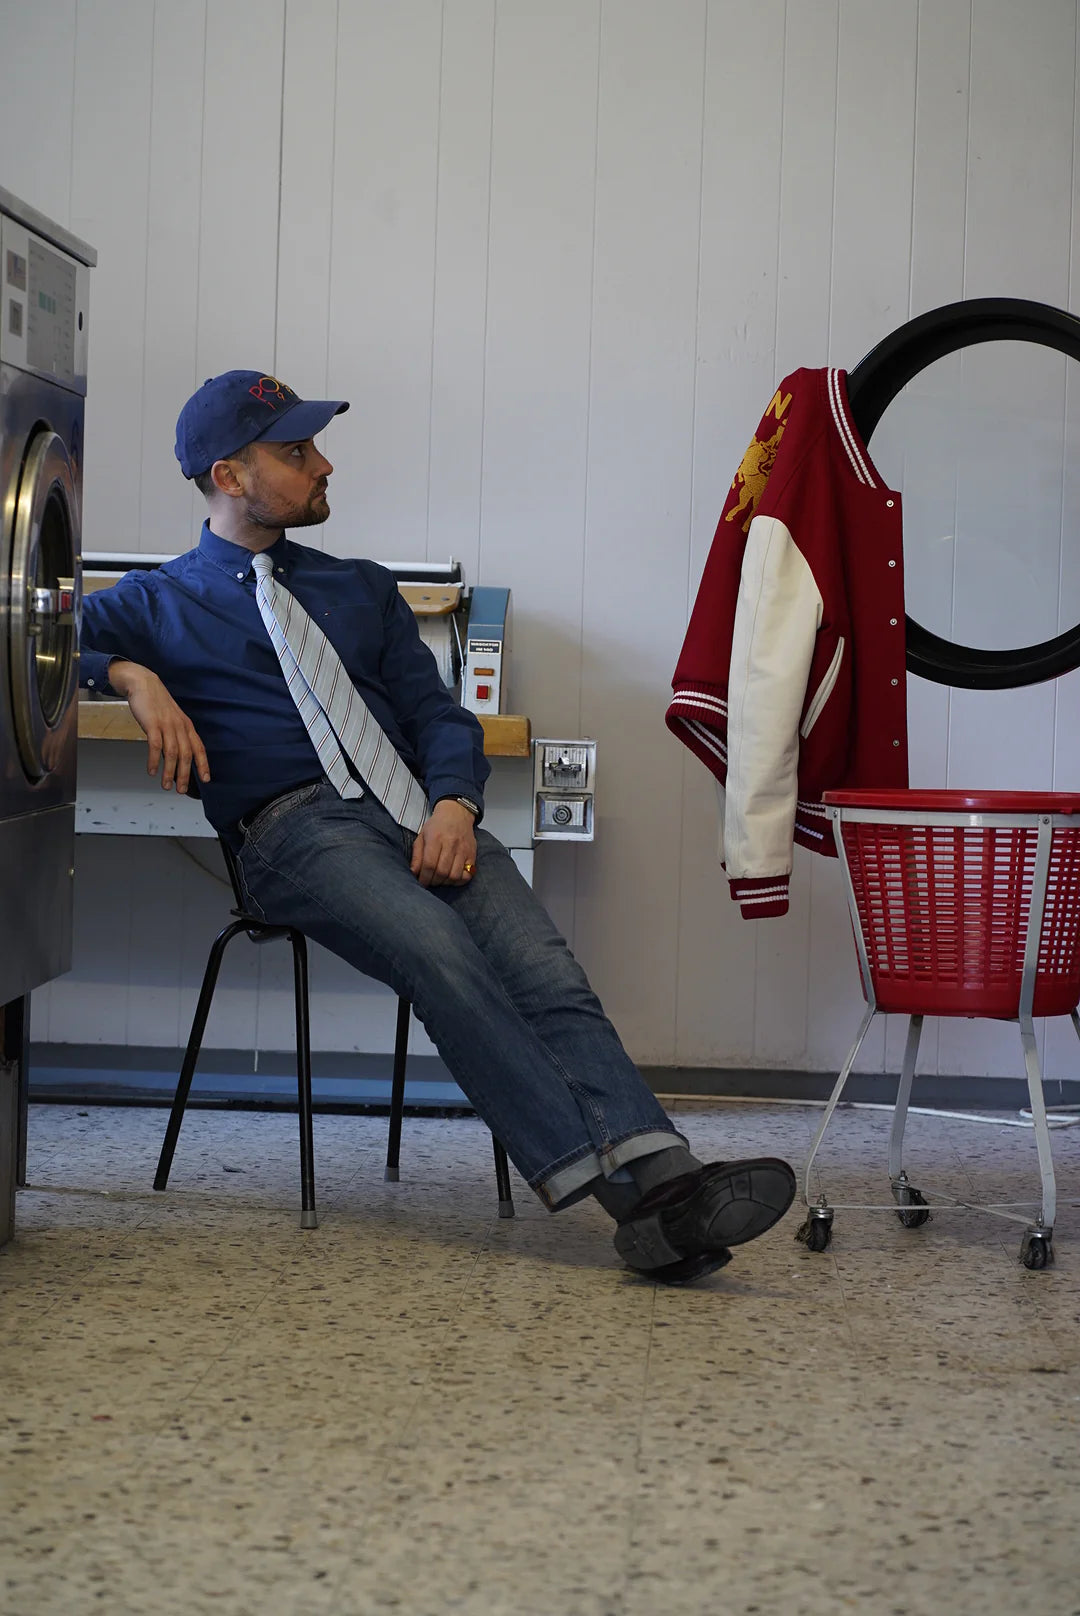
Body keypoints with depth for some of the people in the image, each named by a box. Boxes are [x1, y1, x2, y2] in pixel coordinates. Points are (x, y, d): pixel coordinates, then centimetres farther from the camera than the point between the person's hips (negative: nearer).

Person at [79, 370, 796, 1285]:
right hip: (295, 826, -4)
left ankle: (663, 1181, -43)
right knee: (439, 953, -34)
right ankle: (602, 1180, -42)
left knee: (544, 969, -25)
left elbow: (438, 713, 19)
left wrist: (454, 802, -3)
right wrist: (134, 677, -11)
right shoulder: (158, 603, 17)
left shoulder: (362, 589, 28)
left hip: (421, 813, 4)